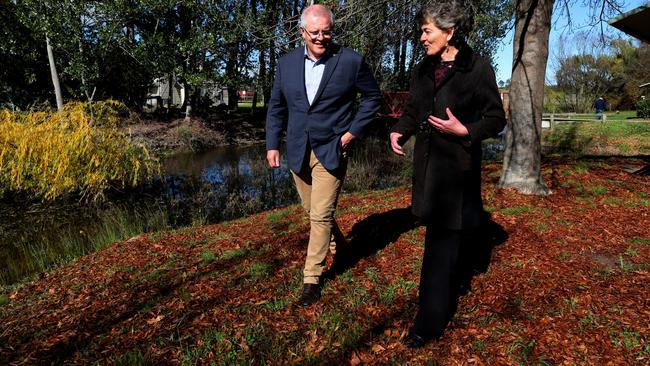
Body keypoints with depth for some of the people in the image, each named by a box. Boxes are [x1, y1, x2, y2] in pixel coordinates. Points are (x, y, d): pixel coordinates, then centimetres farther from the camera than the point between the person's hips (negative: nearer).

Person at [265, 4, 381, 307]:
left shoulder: (351, 61, -8)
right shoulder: (287, 63, 2)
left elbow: (372, 96, 4)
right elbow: (276, 107, 10)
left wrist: (354, 131, -5)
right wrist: (272, 144, 5)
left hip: (331, 150, -4)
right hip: (298, 151, 5)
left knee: (321, 215, -6)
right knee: (314, 210, 17)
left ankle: (312, 278, 9)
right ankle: (337, 244, 46)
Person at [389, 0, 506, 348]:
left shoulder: (478, 68, -7)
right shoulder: (423, 70, 9)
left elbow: (496, 118, -4)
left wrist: (464, 130, -21)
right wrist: (398, 131, -3)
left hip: (457, 165, -6)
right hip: (426, 161, 6)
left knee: (441, 240, -4)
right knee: (440, 232, 17)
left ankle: (430, 321, 5)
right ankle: (450, 289, 41)